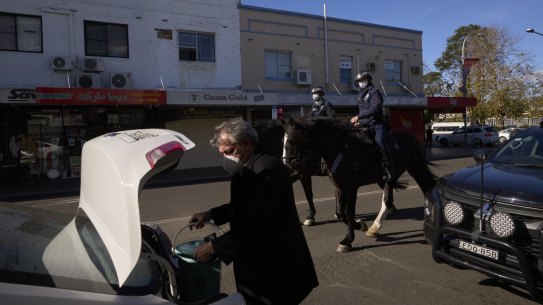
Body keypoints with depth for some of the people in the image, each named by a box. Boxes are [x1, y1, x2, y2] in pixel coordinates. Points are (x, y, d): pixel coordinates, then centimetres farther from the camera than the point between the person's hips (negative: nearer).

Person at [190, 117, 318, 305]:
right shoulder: (248, 167, 5)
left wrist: (214, 247, -19)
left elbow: (254, 225, -27)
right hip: (257, 260, 9)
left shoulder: (266, 169, -26)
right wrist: (211, 214, 4)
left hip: (274, 265, -9)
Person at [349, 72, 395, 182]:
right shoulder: (360, 95, 19)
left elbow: (374, 109, -18)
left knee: (379, 143, -26)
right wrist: (359, 123, 10)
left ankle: (389, 171, -20)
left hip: (377, 124, -8)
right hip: (366, 126, 8)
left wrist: (358, 117, -22)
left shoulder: (374, 91, -5)